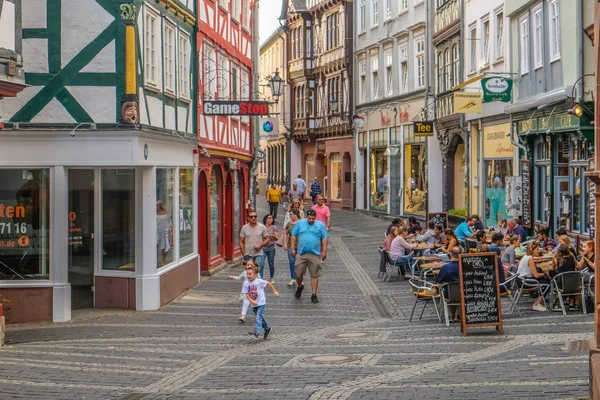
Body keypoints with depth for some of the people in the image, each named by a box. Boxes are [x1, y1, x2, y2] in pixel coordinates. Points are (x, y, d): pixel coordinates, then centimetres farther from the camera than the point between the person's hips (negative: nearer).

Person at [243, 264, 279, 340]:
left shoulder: (259, 281, -13)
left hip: (261, 303, -5)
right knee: (260, 318, 18)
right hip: (254, 304, 5)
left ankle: (256, 333, -23)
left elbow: (269, 283, -2)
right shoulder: (246, 284, -4)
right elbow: (246, 294, -6)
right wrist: (251, 301, -21)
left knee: (258, 317, -16)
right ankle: (267, 329, 38)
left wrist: (275, 291, 3)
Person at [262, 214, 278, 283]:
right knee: (261, 264, -11)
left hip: (271, 248, 1)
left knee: (271, 264, 8)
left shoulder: (274, 228, 2)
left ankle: (272, 278, 27)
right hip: (262, 248, -1)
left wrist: (274, 236, -23)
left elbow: (277, 238, -3)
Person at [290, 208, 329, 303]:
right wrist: (293, 248, 2)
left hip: (315, 255, -1)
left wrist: (324, 251, -1)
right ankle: (300, 287, 36)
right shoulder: (299, 223, 5)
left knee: (314, 275, 0)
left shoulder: (320, 225, 4)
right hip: (301, 254, 1)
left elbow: (324, 239, 4)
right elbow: (294, 236, 8)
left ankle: (314, 295, 8)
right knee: (298, 274, 6)